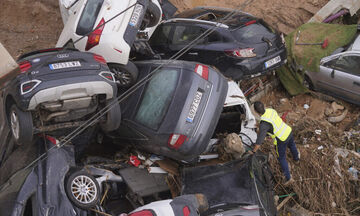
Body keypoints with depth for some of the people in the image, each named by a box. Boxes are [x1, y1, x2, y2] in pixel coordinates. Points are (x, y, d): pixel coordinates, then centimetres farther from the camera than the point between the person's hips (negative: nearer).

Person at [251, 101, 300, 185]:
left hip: (281, 140, -7)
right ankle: (296, 158, 68)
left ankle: (288, 178, 23)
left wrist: (253, 151, -17)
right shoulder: (271, 110, -10)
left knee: (282, 158, 16)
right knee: (291, 145, 37)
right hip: (288, 131, 7)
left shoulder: (264, 124, -31)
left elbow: (260, 140, -29)